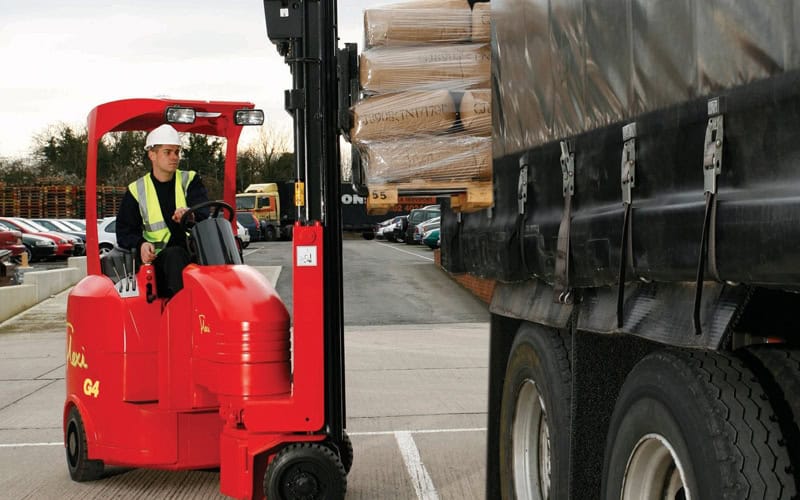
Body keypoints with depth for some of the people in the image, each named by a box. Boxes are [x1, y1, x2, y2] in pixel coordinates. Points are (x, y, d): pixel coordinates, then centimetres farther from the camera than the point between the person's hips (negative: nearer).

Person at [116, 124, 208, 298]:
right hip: (159, 258, -1)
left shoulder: (190, 181, 13)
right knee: (175, 254, -35)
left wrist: (191, 215, -31)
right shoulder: (137, 190, 12)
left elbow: (203, 212, -5)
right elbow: (124, 232, 10)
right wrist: (141, 244, -14)